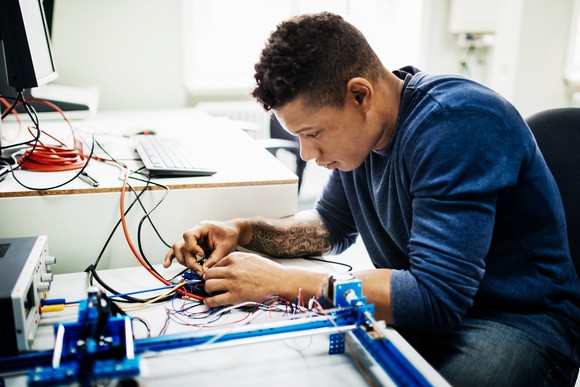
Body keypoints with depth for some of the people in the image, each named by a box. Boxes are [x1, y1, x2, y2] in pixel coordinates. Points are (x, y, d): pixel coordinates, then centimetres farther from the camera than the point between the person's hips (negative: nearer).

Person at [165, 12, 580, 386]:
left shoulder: (456, 123, -26)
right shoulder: (360, 128, -1)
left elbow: (436, 295, -31)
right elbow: (333, 224, 13)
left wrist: (280, 281, -28)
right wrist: (243, 231, -4)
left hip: (518, 321, -6)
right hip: (420, 306, 7)